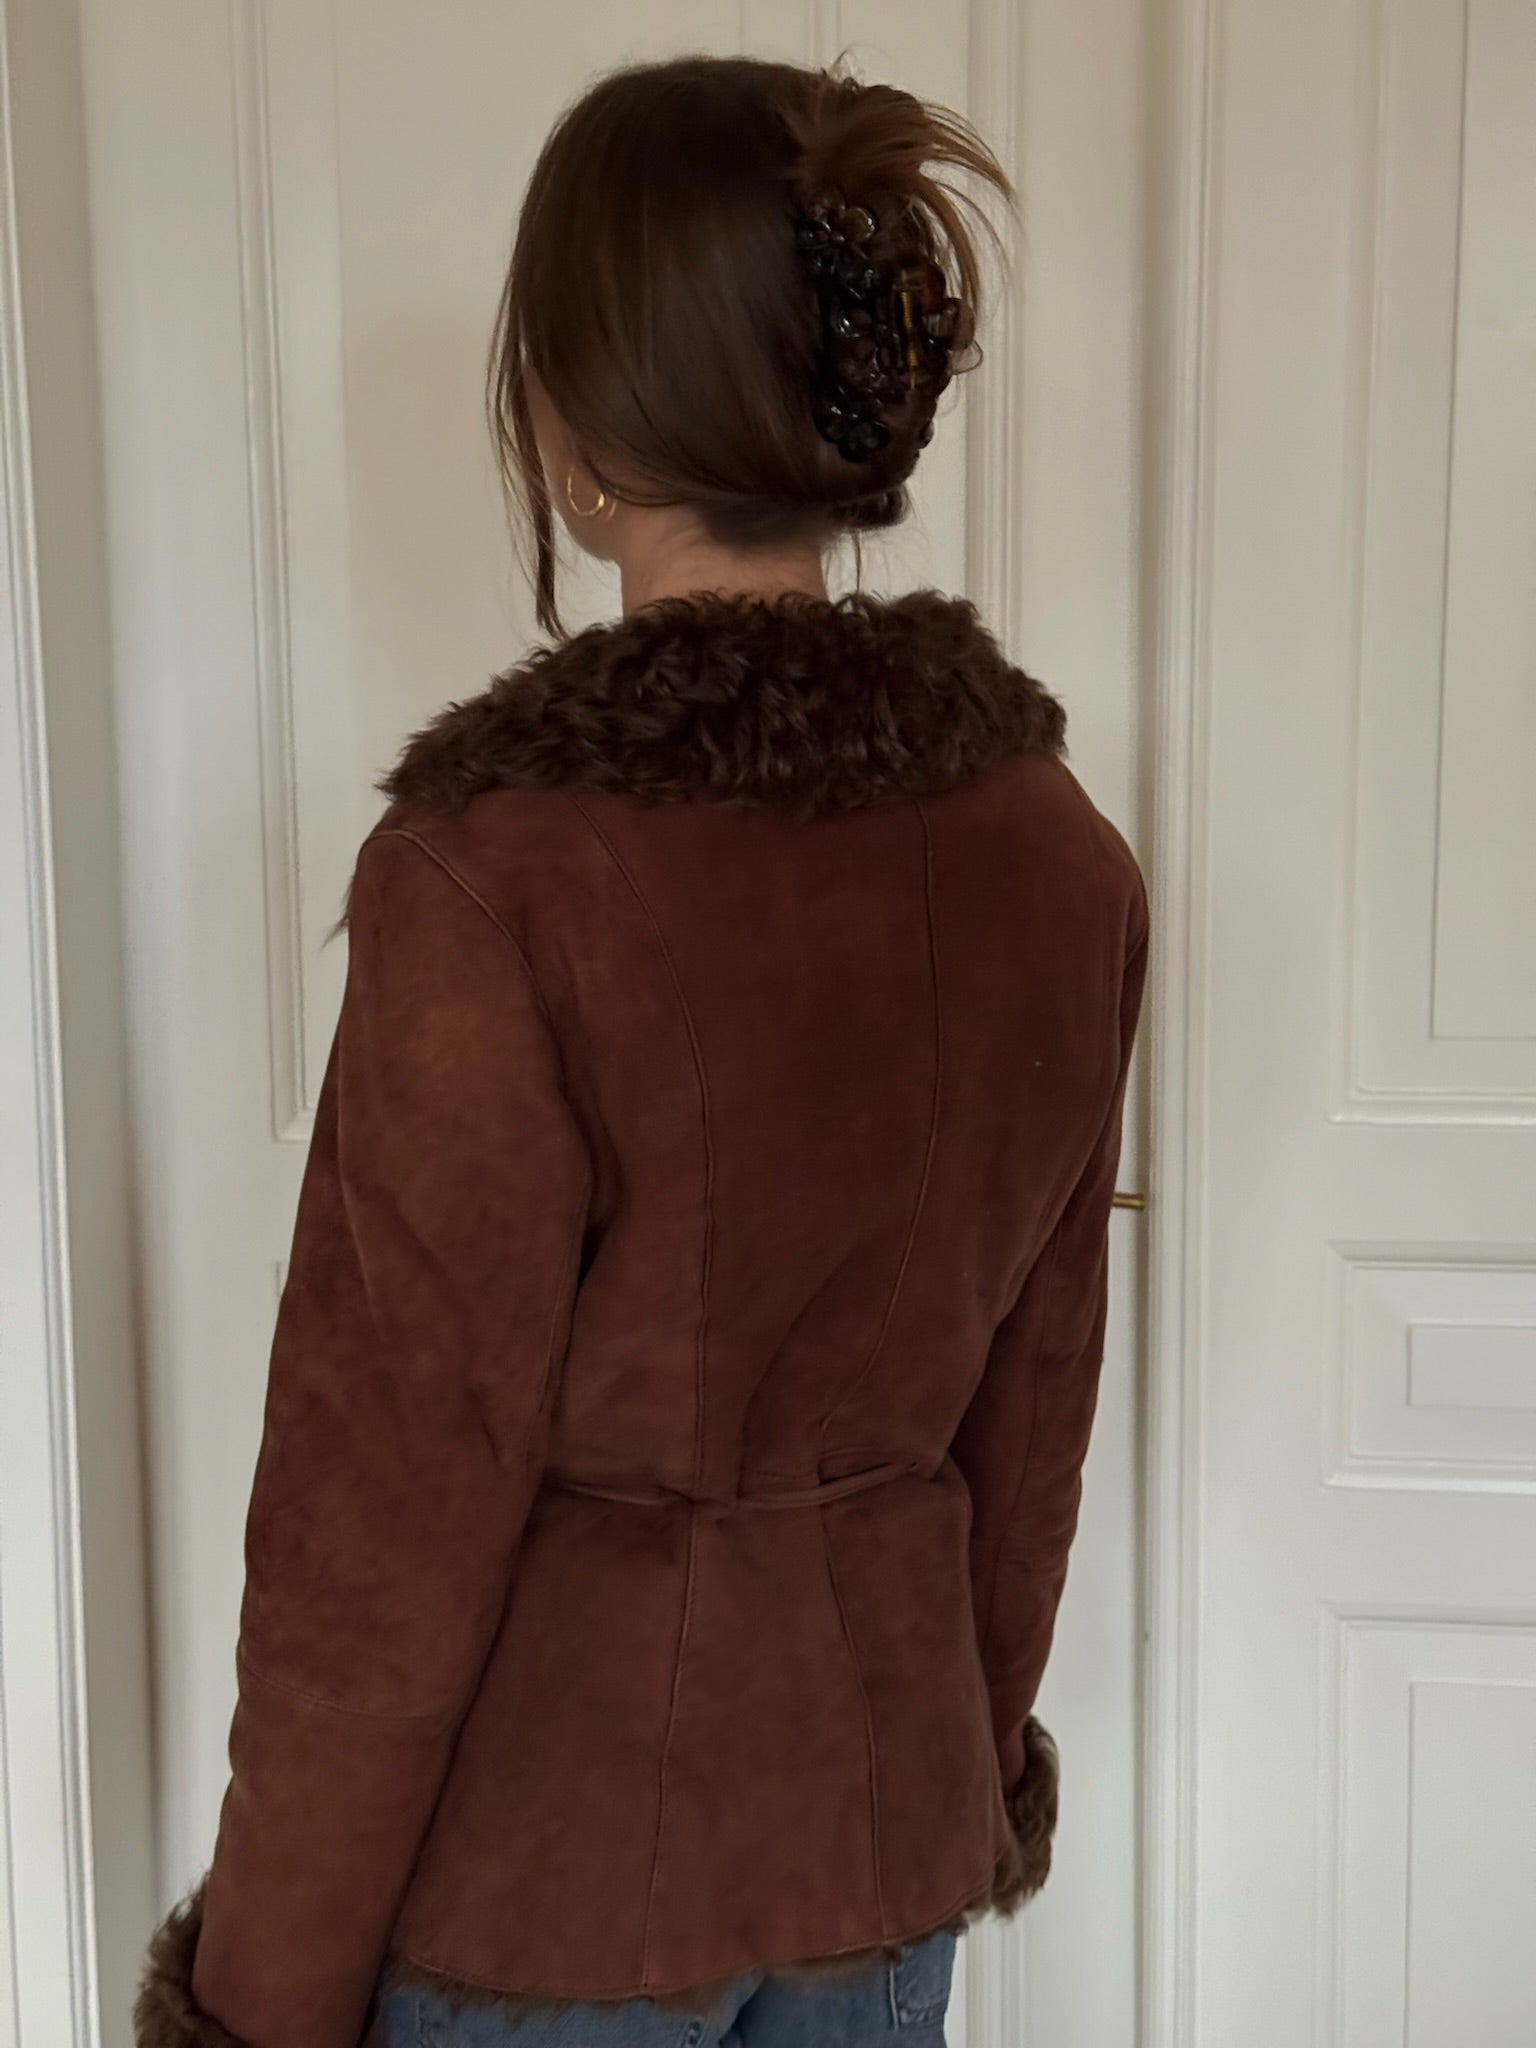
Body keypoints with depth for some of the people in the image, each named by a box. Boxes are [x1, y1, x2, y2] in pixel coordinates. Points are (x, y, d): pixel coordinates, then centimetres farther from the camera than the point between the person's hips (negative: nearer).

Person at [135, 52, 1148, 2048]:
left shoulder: (498, 879, -25)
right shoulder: (1056, 847, -7)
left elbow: (389, 1511, -19)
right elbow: (1035, 1383, 3)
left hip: (553, 1852, -4)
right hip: (889, 1787, 5)